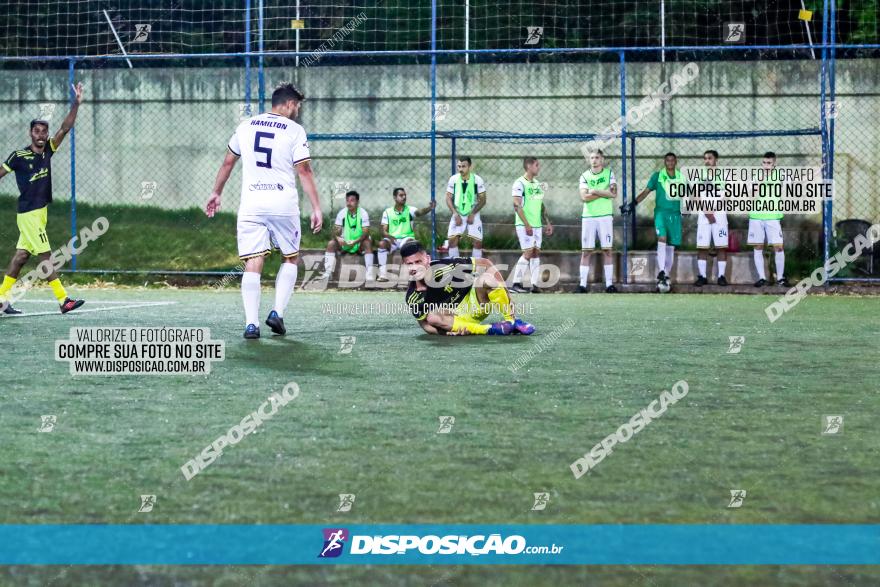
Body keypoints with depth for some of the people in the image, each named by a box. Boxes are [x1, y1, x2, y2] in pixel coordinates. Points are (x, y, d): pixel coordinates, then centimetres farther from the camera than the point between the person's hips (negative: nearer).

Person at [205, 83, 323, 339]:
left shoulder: (246, 126, 11)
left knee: (253, 264, -1)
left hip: (251, 204, 2)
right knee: (290, 259, 16)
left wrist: (216, 193, 31)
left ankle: (251, 323, -10)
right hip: (283, 203, -2)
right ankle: (277, 312, 4)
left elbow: (228, 163, 19)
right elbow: (304, 172, -6)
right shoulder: (295, 131, -1)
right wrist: (316, 208, -4)